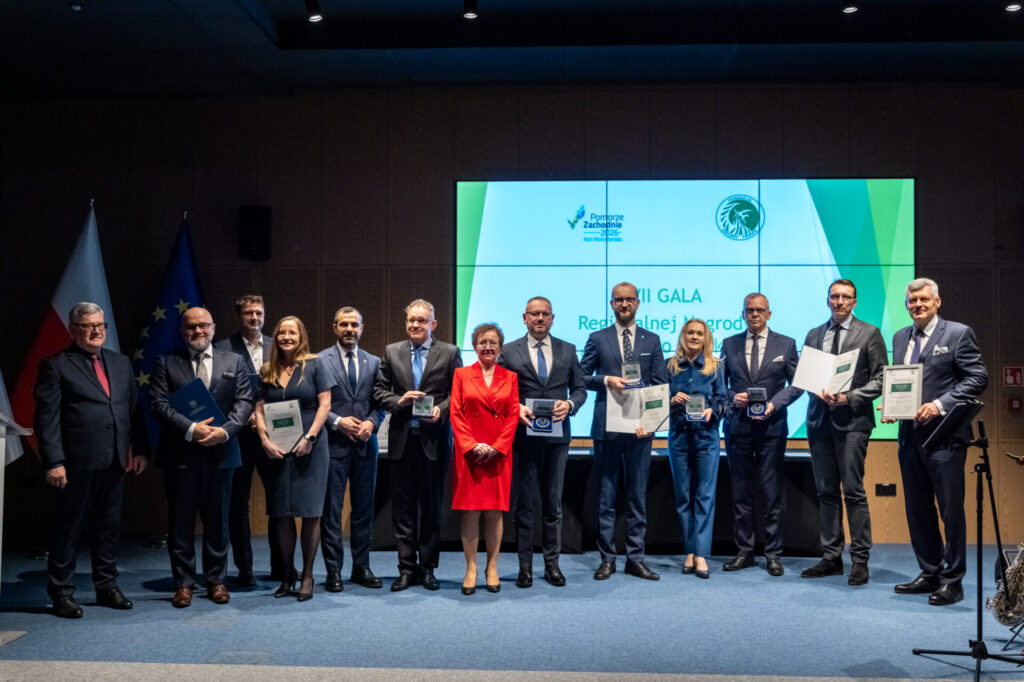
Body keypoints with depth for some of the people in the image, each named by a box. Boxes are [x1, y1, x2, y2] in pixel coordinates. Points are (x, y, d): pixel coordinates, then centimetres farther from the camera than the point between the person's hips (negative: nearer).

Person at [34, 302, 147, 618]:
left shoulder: (121, 363, 14)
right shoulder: (55, 365, -3)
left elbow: (133, 410, 14)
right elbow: (47, 417, -8)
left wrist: (139, 449, 7)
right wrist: (53, 462, -14)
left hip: (115, 462, 5)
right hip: (76, 462, -5)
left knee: (109, 527, 13)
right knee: (67, 529, 5)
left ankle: (107, 586, 25)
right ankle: (61, 592, 17)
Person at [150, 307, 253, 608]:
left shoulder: (234, 363, 9)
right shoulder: (166, 363, 5)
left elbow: (244, 402, 1)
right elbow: (159, 404, -5)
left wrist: (225, 430, -15)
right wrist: (191, 429, -17)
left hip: (220, 452, 1)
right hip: (180, 455, -1)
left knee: (217, 520, 9)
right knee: (180, 521, 5)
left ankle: (216, 580, 20)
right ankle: (184, 583, 15)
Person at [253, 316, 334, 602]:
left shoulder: (314, 365, 1)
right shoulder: (267, 372, 10)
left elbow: (324, 404, -3)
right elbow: (260, 409, 8)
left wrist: (309, 438, -13)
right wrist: (266, 441, -7)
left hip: (310, 447, -3)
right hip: (278, 449, 3)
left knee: (310, 512, -2)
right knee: (282, 512, 4)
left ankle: (307, 575, 8)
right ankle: (287, 575, 15)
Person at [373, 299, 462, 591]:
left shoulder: (449, 353, 3)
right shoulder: (392, 352, 9)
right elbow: (379, 390, 8)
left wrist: (441, 409, -15)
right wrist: (398, 401, -10)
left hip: (434, 440, -2)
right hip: (402, 440, 2)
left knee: (432, 507, 6)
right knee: (402, 509, 6)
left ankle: (427, 568, 17)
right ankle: (406, 569, 15)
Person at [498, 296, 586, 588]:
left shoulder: (568, 350, 9)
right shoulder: (509, 352, 3)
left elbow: (580, 388, 10)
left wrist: (569, 404, -10)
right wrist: (516, 408, -15)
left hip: (557, 436, 2)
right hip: (523, 436, -1)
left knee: (553, 504, 9)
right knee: (522, 504, 5)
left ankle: (552, 564, 19)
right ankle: (525, 566, 13)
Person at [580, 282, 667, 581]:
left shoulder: (652, 340, 10)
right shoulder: (597, 339, 7)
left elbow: (660, 384, 6)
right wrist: (606, 380, -14)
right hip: (607, 426, -1)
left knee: (638, 495, 6)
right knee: (605, 495, 4)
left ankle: (635, 558, 14)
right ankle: (607, 558, 12)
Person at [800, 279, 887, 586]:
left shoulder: (869, 333, 3)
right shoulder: (814, 335, 15)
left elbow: (879, 379, -1)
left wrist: (848, 397, -13)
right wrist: (817, 390, -7)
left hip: (852, 420, -4)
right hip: (820, 419, 5)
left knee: (854, 491, -6)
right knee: (826, 492, 8)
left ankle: (860, 560, 2)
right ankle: (831, 557, 15)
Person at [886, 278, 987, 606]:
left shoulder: (958, 333, -3)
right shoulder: (900, 337, 15)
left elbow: (978, 378, -8)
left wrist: (940, 405, -17)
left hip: (945, 436, -6)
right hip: (910, 436, 6)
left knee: (951, 510, -1)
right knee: (918, 510, 12)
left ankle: (952, 581, 10)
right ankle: (930, 574, 25)